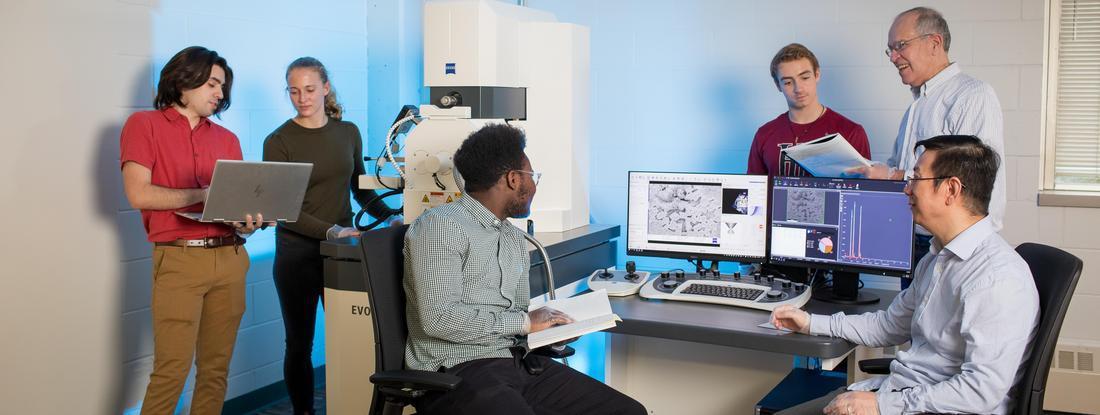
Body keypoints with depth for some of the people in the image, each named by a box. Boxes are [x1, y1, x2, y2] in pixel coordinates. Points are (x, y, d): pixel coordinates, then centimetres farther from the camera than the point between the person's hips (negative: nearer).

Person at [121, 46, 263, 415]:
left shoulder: (227, 139, 17)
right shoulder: (144, 125, 4)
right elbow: (139, 194, -7)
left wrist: (246, 224, -9)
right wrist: (206, 194, -9)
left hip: (230, 257, 5)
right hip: (179, 259, -4)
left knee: (217, 367, 6)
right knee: (172, 369, -9)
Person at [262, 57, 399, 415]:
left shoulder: (348, 133, 6)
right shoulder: (278, 142, -6)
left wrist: (391, 217, -1)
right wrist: (332, 231, -23)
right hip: (297, 253, -3)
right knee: (300, 343, 6)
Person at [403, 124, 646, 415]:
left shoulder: (515, 238, 20)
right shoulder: (440, 226, -7)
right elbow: (439, 318, -18)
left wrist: (552, 326, 2)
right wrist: (525, 322, -12)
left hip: (519, 362, 8)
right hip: (457, 371, -7)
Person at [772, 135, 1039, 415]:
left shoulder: (998, 278, -19)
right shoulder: (935, 260, 13)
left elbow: (982, 391, -24)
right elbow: (891, 325, 26)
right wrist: (812, 323, 21)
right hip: (896, 389, 9)